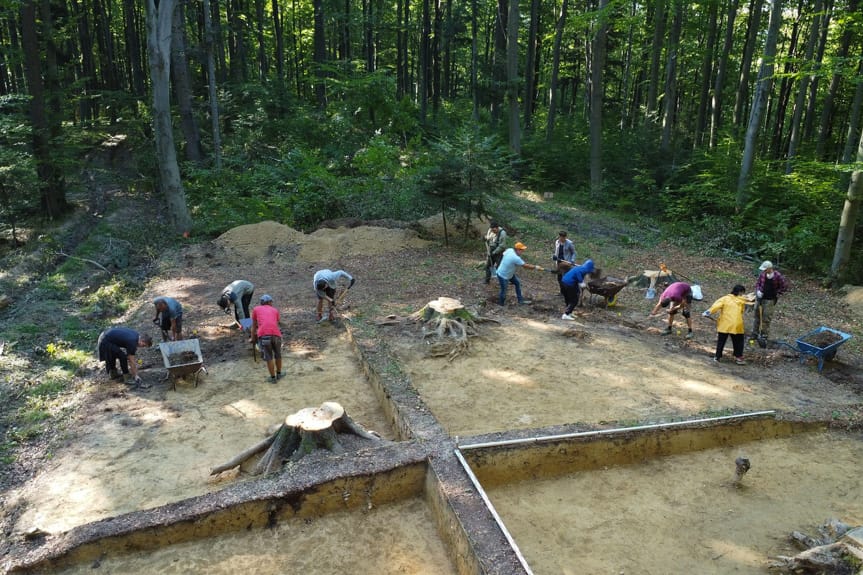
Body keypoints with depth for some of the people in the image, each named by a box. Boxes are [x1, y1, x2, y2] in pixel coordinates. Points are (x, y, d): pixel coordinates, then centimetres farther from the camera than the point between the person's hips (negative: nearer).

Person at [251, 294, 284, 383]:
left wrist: (253, 339, 38)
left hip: (263, 335, -1)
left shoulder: (256, 309, 22)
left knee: (269, 357, 13)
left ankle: (273, 377, 22)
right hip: (275, 334, 1)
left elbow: (254, 326, 27)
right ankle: (279, 374, 37)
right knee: (278, 355, 23)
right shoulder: (275, 310, 25)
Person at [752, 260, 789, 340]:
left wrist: (777, 294, -4)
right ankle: (755, 333, 22)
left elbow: (785, 287, -4)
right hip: (760, 297, 4)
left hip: (770, 300, -4)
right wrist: (758, 291, -6)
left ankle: (764, 335, 9)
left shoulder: (778, 276, -14)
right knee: (757, 315, 11)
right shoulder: (762, 274, -4)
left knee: (766, 318, -1)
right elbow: (757, 283, 10)